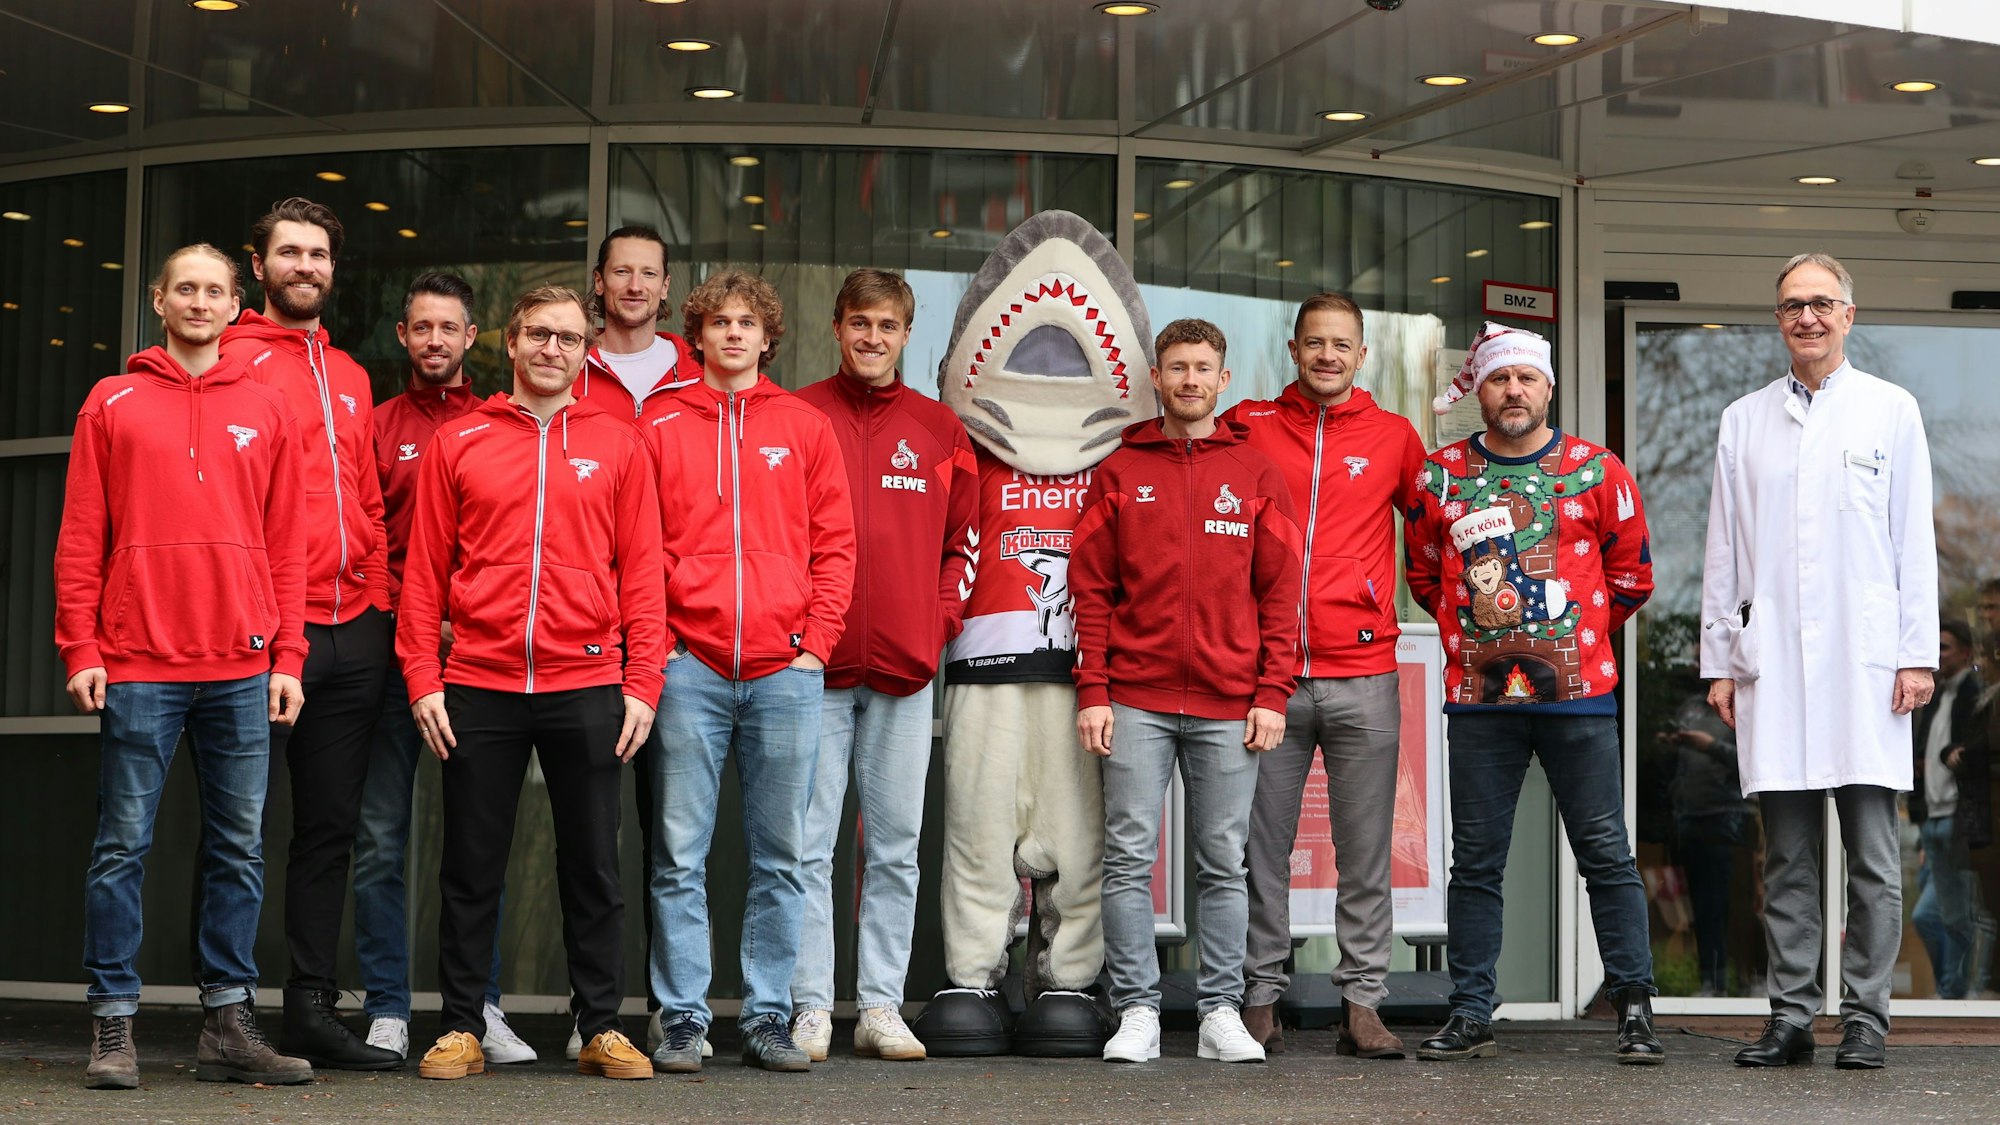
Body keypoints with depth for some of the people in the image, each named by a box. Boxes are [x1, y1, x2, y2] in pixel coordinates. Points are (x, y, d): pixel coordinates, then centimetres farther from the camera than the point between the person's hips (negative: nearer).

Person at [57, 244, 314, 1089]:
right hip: (138, 667, -2)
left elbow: (286, 544, 11)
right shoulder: (113, 404, 7)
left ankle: (228, 1023, 9)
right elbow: (81, 537, 4)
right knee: (123, 844, -1)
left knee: (239, 847, 4)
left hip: (242, 670, 2)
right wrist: (81, 649, -4)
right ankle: (113, 1025, 4)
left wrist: (287, 656, 4)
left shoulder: (265, 410, 12)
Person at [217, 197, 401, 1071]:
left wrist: (378, 601, 11)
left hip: (354, 632, 6)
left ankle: (313, 1008, 14)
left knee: (330, 826, 8)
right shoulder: (234, 361, -1)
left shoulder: (349, 377, 19)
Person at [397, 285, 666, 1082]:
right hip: (479, 688, 0)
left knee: (594, 867, 5)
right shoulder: (457, 444, 7)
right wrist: (423, 680, -2)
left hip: (587, 687, 0)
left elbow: (641, 572, 5)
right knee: (471, 869, 5)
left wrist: (642, 684, -2)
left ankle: (602, 1029, 13)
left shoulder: (617, 447, 7)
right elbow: (425, 571, 6)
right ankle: (462, 1029, 13)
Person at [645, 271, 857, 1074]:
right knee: (680, 856, -2)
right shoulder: (662, 429, 8)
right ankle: (682, 1020, 3)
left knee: (781, 857, 4)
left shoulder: (805, 428, 11)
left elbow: (834, 544, 8)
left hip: (785, 671, 1)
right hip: (689, 669, -1)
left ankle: (768, 1019, 10)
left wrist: (816, 643, -1)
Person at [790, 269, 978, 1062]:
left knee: (895, 846, 5)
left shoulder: (939, 431, 11)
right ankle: (811, 1007, 3)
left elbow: (960, 537, 16)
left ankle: (882, 1006, 11)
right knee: (809, 842, -2)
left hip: (905, 666, 2)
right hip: (814, 664, -2)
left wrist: (942, 614, 2)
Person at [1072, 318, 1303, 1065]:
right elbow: (1091, 590, 5)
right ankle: (1137, 1011, 3)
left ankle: (1222, 1012, 9)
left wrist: (1272, 696, -3)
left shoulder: (1257, 477, 9)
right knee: (1129, 857, -2)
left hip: (1228, 706, 0)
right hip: (1136, 701, 0)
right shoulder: (1120, 473, 8)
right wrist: (1093, 692, -3)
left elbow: (1280, 594, 6)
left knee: (1224, 863, 4)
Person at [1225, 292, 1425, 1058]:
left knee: (1365, 851, 2)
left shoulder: (1393, 436, 8)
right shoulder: (1248, 427, 6)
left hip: (1363, 674, 0)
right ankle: (1261, 999, 10)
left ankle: (1362, 1004, 7)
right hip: (1266, 673, 0)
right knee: (1262, 846, 3)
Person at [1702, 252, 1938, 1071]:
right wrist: (1719, 659, 7)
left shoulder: (1892, 411, 8)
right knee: (1786, 857, 4)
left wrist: (1918, 653, -2)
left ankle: (1865, 1019, 4)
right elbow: (1723, 550, 13)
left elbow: (1915, 542, 5)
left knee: (1872, 856, -2)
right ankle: (1790, 1017, 9)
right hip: (1771, 666, 2)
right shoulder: (1744, 421, 13)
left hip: (1866, 664, -2)